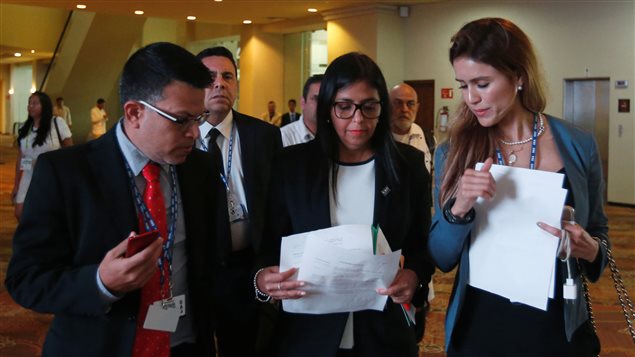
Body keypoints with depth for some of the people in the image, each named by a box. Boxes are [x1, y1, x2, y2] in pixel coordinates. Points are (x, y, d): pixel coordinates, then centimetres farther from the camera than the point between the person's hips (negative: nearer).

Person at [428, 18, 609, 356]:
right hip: (476, 329, 0)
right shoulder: (452, 152, -5)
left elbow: (599, 232, 7)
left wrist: (590, 251, -14)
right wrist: (458, 209, -22)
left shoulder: (579, 146, -5)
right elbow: (441, 259, -4)